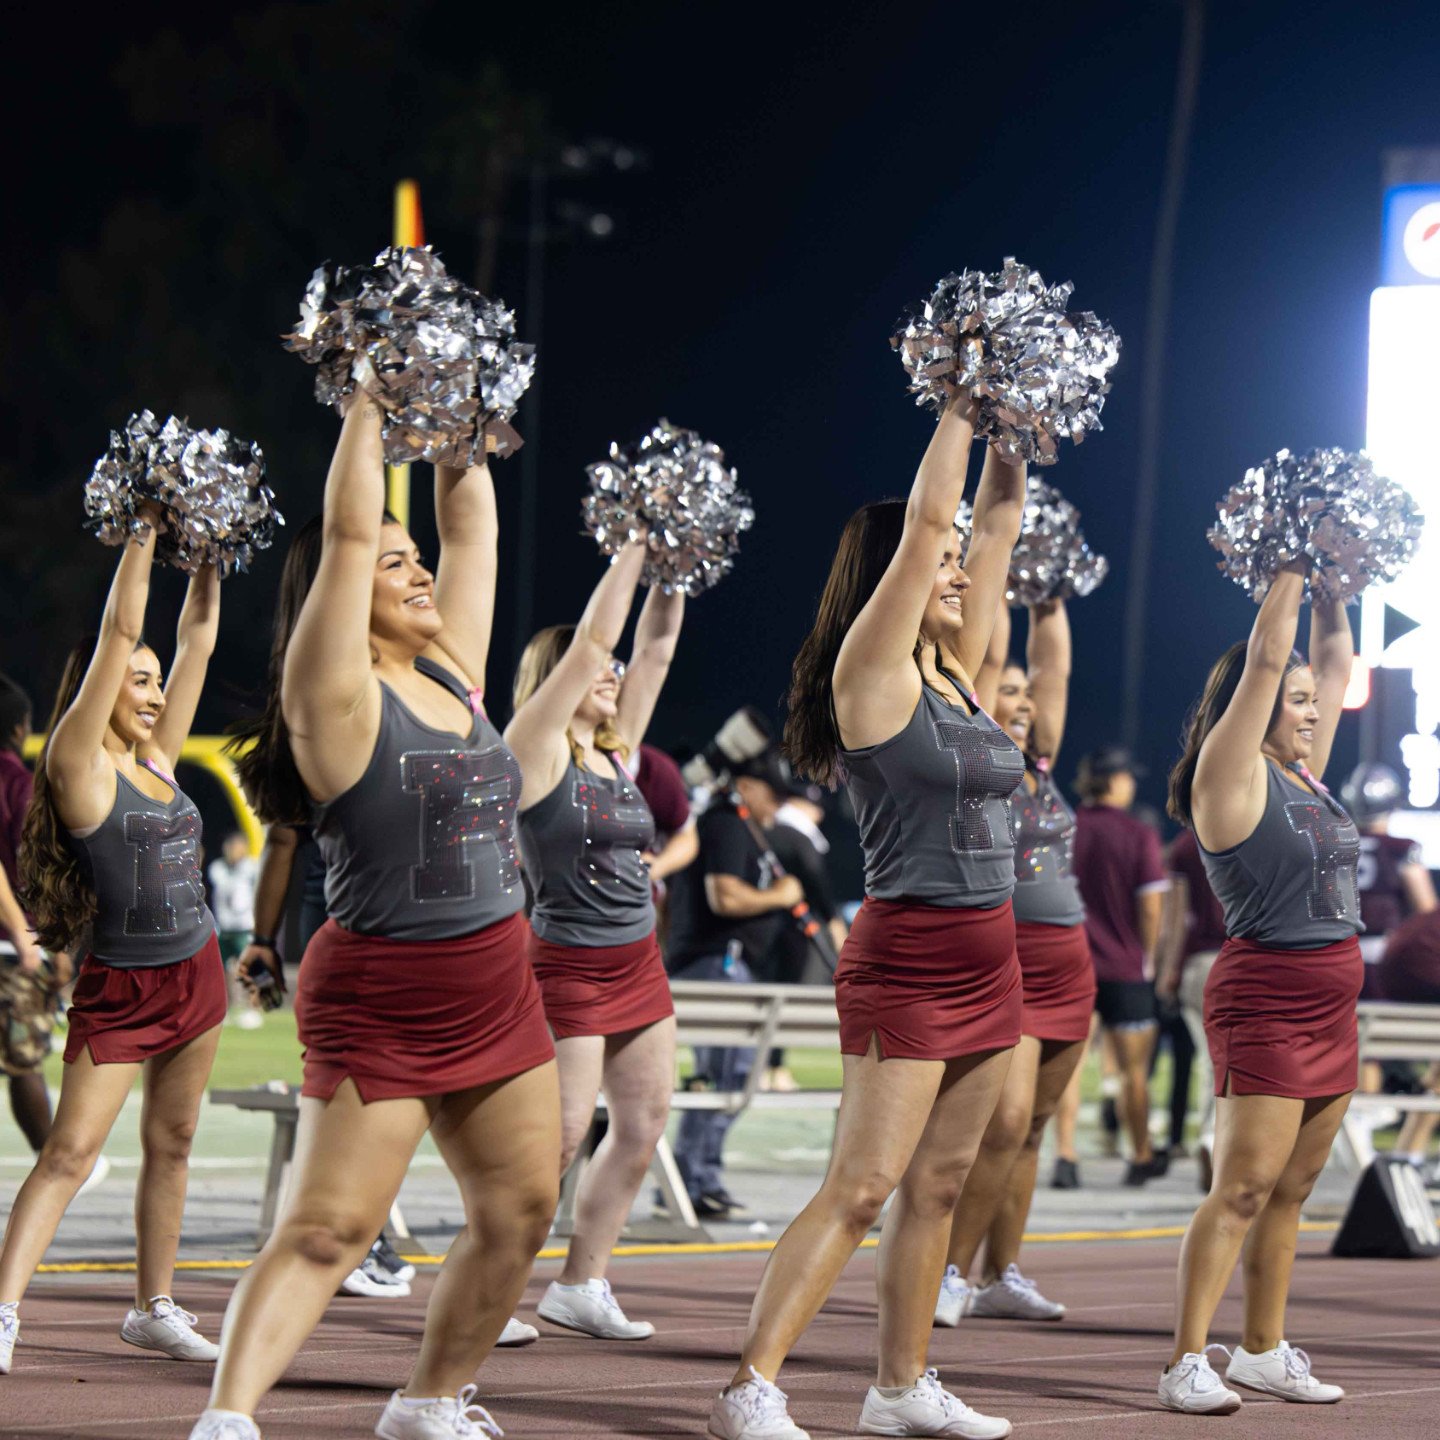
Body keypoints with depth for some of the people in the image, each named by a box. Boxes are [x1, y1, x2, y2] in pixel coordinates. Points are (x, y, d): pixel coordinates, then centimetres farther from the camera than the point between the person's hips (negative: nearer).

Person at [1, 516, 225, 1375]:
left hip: (197, 975, 6)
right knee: (71, 1152, -12)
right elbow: (119, 635, -14)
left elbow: (199, 641, 9)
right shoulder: (82, 764, -9)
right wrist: (145, 530, -13)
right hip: (120, 988, -6)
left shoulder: (159, 757, 8)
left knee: (171, 1145, 11)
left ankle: (156, 1307, 19)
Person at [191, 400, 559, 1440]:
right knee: (329, 1228, -12)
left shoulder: (455, 672, 9)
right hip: (379, 1012, -7)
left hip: (497, 996, 7)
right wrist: (371, 399, -10)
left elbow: (473, 526, 12)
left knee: (520, 1213, 8)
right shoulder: (338, 695, -9)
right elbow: (347, 533, -15)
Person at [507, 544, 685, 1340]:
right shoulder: (538, 750, -9)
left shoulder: (617, 751, 10)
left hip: (638, 961, 8)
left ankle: (581, 1285, 15)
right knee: (561, 1131, -10)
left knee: (644, 1120, 7)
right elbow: (591, 642, -14)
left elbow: (655, 648, 11)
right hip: (569, 965, -8)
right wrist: (634, 548, -10)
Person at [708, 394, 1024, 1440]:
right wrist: (960, 411, -8)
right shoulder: (872, 674, -9)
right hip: (908, 961, -8)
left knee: (938, 1186, 10)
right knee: (862, 1185, -12)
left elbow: (998, 526, 15)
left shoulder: (956, 674, 11)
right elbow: (925, 527, -15)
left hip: (988, 960, 8)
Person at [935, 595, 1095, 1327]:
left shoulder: (1039, 766, 13)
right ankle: (952, 1275, -8)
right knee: (1005, 1121, -17)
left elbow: (1054, 666, 13)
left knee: (1029, 1129, 9)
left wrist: (1050, 601, 14)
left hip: (1066, 970, 7)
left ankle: (1003, 1277, 15)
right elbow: (989, 659, -5)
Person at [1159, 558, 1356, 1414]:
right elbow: (1264, 662, -13)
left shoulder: (1305, 771, 13)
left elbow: (1335, 666, 17)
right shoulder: (1232, 773, -7)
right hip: (1264, 1002, -8)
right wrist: (1292, 571, -6)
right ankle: (1188, 1363, -10)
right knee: (1244, 1187, -10)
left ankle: (1263, 1351, 16)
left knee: (1292, 1189, 10)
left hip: (1332, 1005, 8)